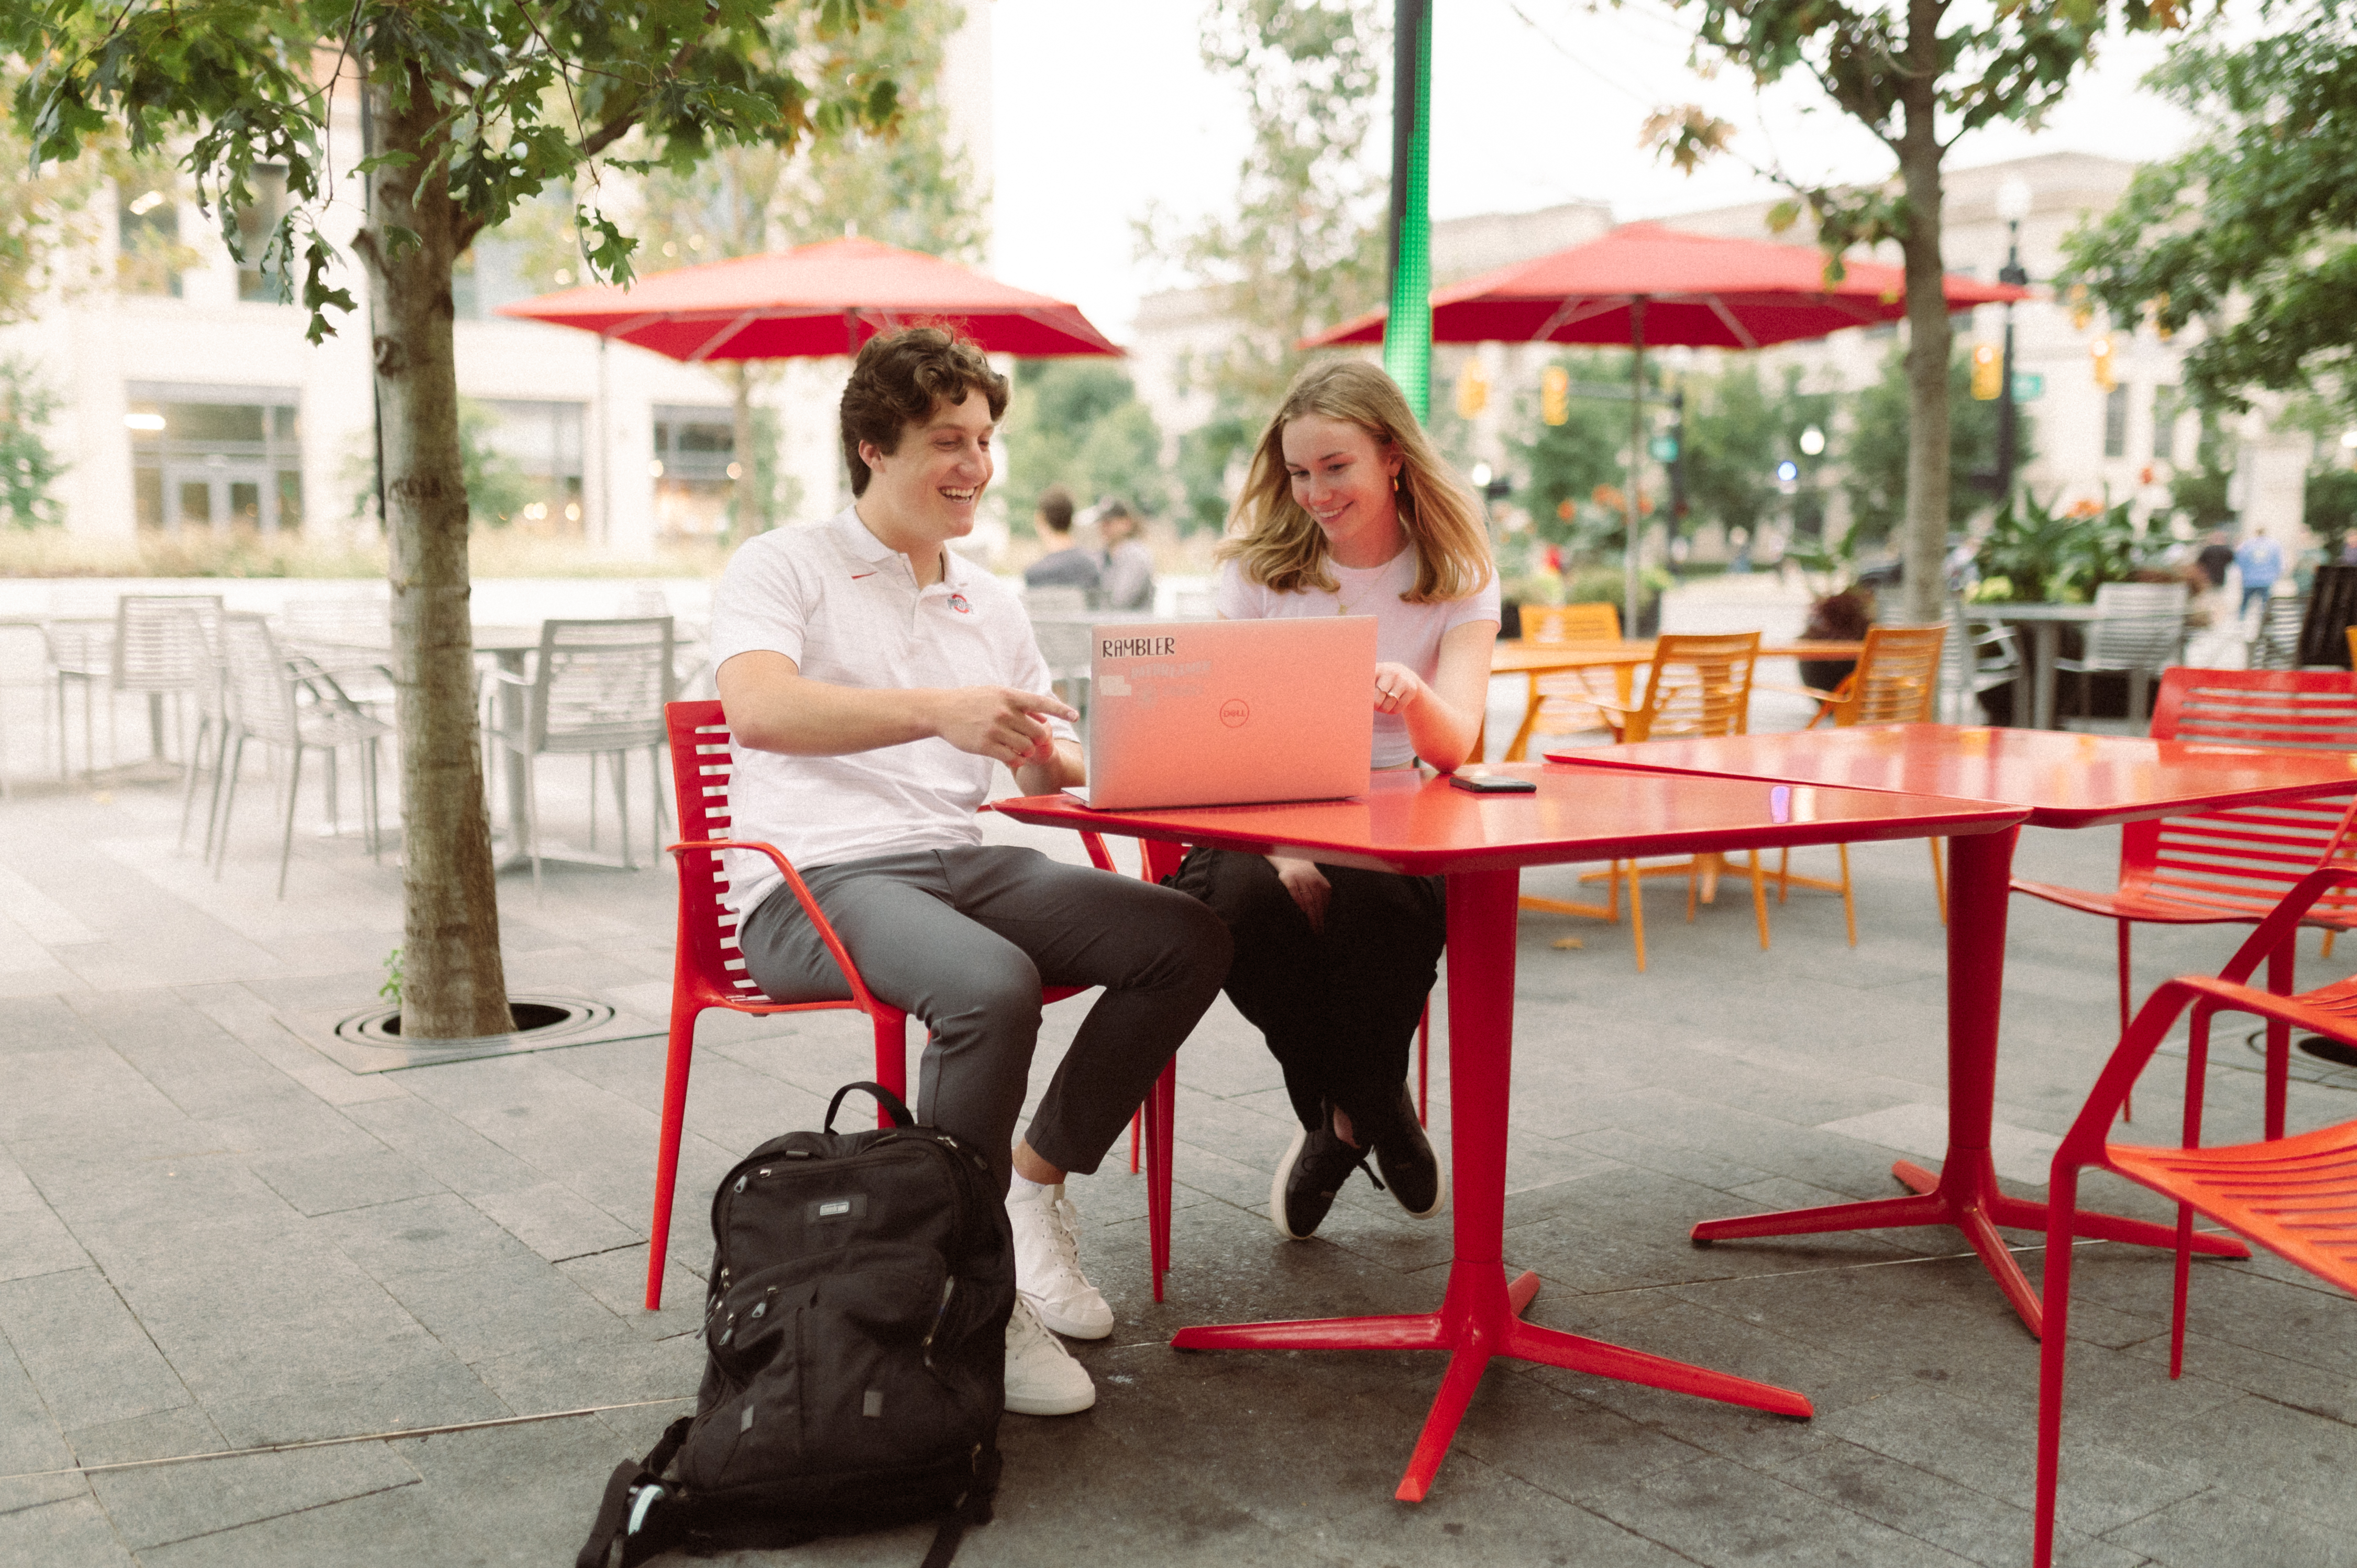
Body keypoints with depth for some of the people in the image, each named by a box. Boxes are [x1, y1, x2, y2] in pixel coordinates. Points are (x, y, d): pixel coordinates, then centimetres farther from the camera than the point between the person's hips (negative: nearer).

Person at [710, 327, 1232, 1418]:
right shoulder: (783, 569, 3)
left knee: (1189, 940, -13)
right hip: (813, 880, -6)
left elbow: (1056, 775, 19)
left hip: (965, 865, 6)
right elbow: (755, 708, -19)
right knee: (992, 985, -36)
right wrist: (936, 710, -32)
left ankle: (1034, 1184, -1)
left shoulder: (991, 606, 22)